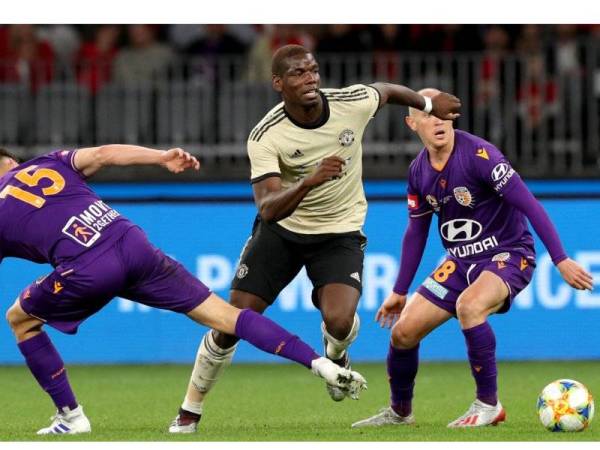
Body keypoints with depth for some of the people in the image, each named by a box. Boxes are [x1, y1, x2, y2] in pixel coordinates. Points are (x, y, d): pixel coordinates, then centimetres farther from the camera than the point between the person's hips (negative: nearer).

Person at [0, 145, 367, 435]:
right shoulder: (50, 164, 24)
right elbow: (103, 154, 8)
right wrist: (162, 157, 0)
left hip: (88, 271, -4)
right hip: (134, 245, 4)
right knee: (223, 315, 8)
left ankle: (71, 416, 19)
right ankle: (321, 364, -2)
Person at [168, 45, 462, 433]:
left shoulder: (353, 102, -18)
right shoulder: (265, 137, -24)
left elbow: (388, 91, 6)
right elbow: (268, 209, -33)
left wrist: (429, 104, 20)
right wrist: (310, 181, -49)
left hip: (341, 232, 0)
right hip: (281, 229, 0)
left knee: (339, 320, -25)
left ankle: (336, 358, 14)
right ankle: (190, 412, 16)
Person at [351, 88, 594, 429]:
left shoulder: (478, 155, -20)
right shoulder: (419, 172, 1)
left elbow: (530, 205, -22)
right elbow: (416, 232, 15)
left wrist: (561, 260, -27)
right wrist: (399, 291, 18)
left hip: (509, 254, -7)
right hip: (462, 260, 7)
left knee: (469, 305, -36)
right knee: (403, 332, 1)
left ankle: (488, 405, -21)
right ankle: (400, 412, 27)